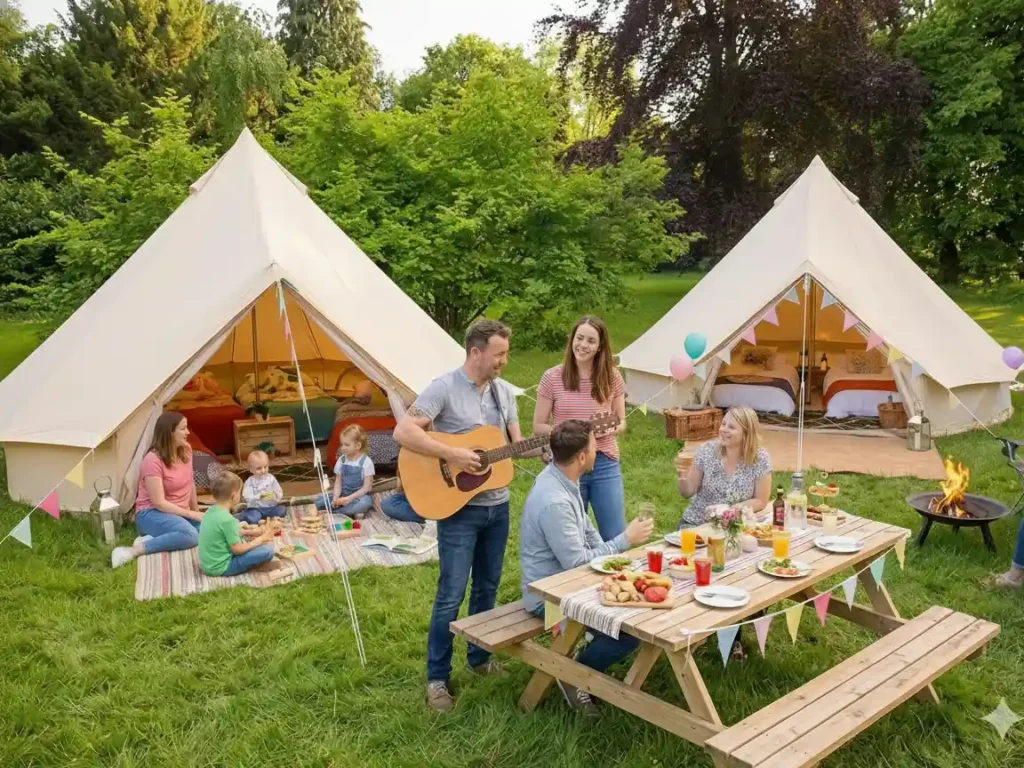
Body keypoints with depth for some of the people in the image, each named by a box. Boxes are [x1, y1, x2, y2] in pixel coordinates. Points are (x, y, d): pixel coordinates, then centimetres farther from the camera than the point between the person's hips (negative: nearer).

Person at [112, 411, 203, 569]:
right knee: (190, 535, -35)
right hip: (152, 513, -7)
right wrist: (193, 515, -20)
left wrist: (197, 512, 8)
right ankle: (135, 550, -25)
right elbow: (159, 503, -21)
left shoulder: (186, 450, 2)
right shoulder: (153, 461, -19)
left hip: (179, 513, 7)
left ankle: (153, 539, -14)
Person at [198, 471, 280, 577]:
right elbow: (237, 549, -19)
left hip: (207, 564, 9)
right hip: (221, 568, -9)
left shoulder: (211, 511, 2)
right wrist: (259, 540, -6)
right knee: (267, 550, -16)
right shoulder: (227, 519, -24)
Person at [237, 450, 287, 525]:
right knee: (252, 519, -30)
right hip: (256, 508, -3)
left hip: (271, 506, 3)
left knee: (283, 510, -20)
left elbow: (279, 492, 2)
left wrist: (274, 496, -20)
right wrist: (259, 495, -28)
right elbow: (247, 497, -16)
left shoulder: (271, 478, 1)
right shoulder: (250, 482, -7)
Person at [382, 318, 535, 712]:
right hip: (459, 508, -6)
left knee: (487, 588, 17)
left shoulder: (505, 392, 6)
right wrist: (451, 454, -27)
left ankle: (479, 658, 35)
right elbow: (403, 432, -22)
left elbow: (516, 444, 10)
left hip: (497, 505, 6)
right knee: (451, 594, 0)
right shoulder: (443, 388, -15)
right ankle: (437, 678, 14)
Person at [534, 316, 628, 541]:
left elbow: (621, 422, 10)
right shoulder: (553, 378, -4)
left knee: (616, 537, 6)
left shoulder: (612, 378, 1)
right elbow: (538, 426, 0)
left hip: (605, 464, 2)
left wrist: (613, 428, -13)